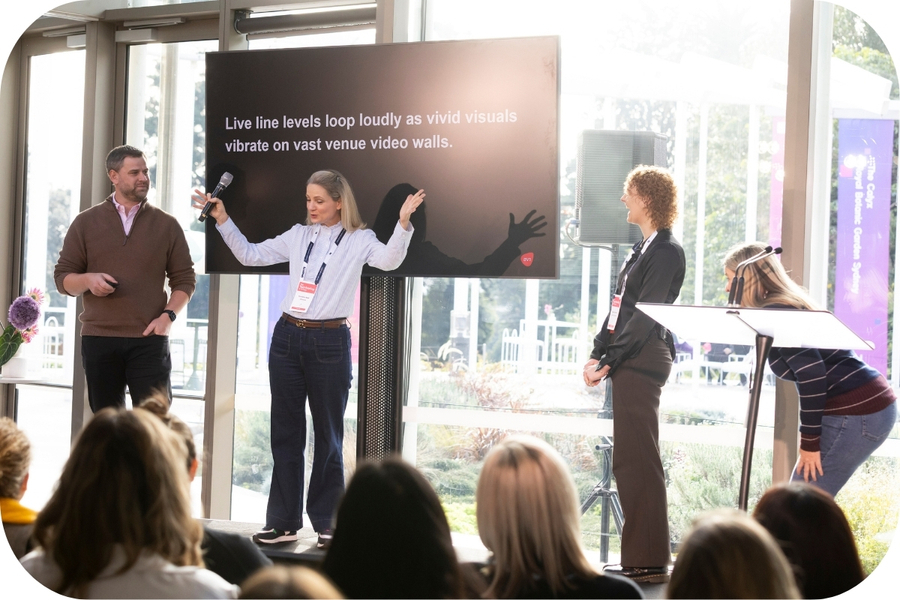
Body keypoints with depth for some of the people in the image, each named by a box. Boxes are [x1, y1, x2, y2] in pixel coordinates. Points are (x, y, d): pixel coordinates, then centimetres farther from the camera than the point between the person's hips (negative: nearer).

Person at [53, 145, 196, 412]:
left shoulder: (166, 224, 7)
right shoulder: (86, 222, 7)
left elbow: (184, 279, 8)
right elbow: (62, 277, 7)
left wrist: (168, 315, -8)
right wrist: (88, 280, -15)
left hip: (149, 340, -1)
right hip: (98, 339, 1)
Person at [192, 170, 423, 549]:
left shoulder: (358, 240, -1)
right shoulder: (298, 236, 10)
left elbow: (389, 261, -19)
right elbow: (250, 255, 14)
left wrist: (403, 222, -34)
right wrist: (222, 220, 7)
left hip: (329, 342, -4)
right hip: (287, 336, 4)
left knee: (328, 435, 4)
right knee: (285, 432, 7)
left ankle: (328, 524, 12)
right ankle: (283, 522, 14)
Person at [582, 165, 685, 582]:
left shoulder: (666, 250, -10)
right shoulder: (645, 247, 18)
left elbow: (645, 316, -16)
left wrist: (609, 361, -15)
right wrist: (598, 354, 10)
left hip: (641, 362, -10)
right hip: (628, 364, 10)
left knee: (636, 461, -8)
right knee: (629, 462, 12)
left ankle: (649, 563, -5)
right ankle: (640, 557, 18)